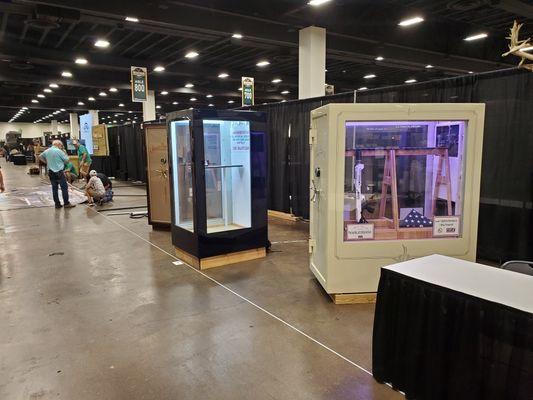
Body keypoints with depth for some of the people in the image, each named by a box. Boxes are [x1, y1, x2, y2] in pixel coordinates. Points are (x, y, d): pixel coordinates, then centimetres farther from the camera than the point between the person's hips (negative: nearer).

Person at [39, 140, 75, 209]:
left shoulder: (47, 151, 8)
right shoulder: (59, 151, -12)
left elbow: (40, 157, 23)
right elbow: (67, 160, -7)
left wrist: (46, 162, 21)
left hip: (51, 172, 7)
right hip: (59, 172, -7)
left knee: (54, 188, 10)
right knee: (64, 188, 1)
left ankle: (57, 204, 13)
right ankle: (66, 203, 2)